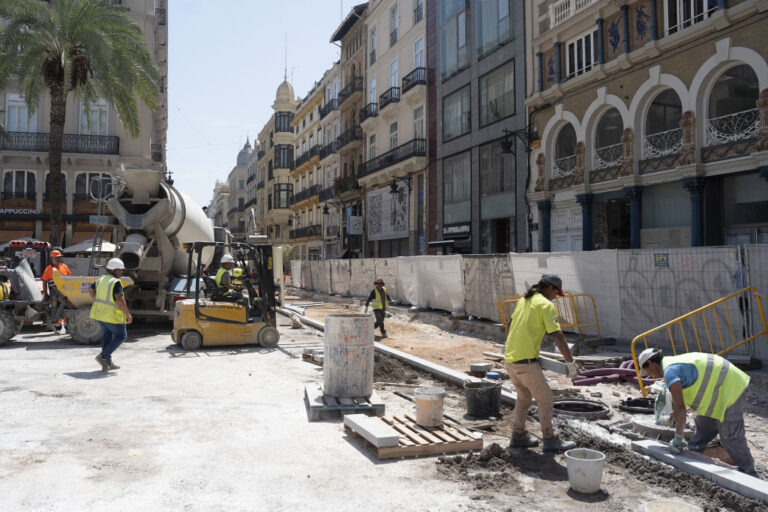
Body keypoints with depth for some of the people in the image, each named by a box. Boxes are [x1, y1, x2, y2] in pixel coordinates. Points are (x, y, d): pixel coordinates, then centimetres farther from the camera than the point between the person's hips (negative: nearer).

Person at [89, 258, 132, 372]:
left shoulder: (101, 279, 9)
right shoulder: (116, 282, -18)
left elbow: (90, 290, 23)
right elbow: (120, 299, -26)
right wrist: (128, 314, -20)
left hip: (100, 312, 8)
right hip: (112, 315, -8)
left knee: (107, 336, 16)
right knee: (121, 336, 7)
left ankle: (107, 363, 20)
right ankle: (103, 356, -1)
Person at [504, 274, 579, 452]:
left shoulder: (524, 300, 17)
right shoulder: (546, 305, -8)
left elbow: (510, 323, 31)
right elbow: (558, 336, -15)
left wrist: (507, 344, 46)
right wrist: (571, 362, -10)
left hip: (510, 357, 9)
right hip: (526, 360, -9)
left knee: (524, 397, 22)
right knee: (545, 399, 4)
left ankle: (518, 437, 27)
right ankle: (550, 440, 11)